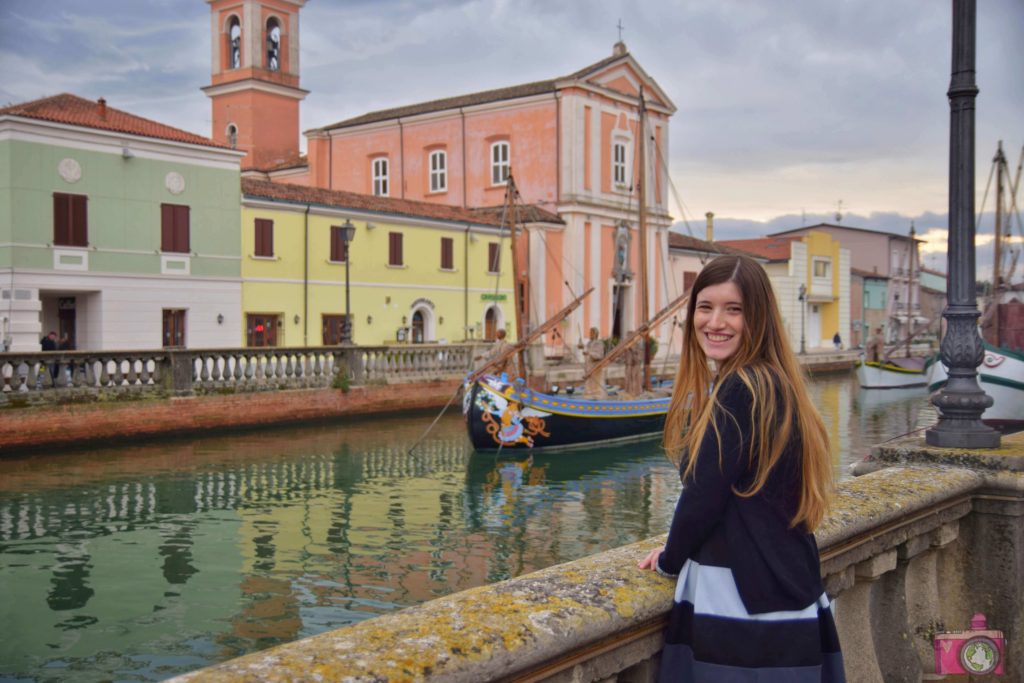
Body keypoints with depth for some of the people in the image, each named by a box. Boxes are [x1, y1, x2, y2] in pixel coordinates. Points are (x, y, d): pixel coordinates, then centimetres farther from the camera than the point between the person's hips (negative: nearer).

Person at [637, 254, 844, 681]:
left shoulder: (740, 390, -18)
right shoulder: (771, 382, 11)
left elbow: (703, 494, -16)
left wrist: (670, 559, 1)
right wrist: (681, 551, 13)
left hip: (745, 604, -9)